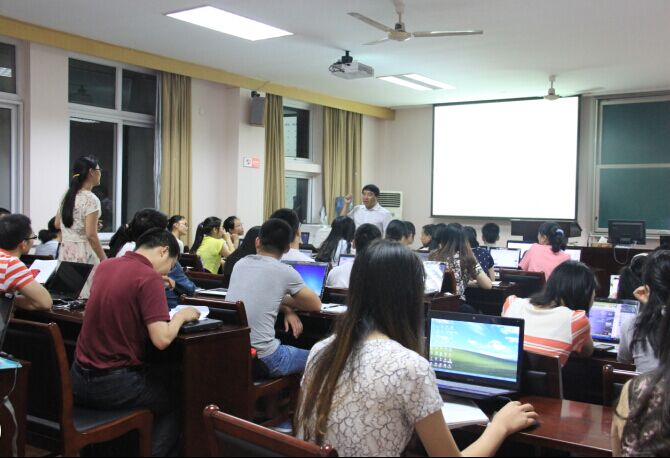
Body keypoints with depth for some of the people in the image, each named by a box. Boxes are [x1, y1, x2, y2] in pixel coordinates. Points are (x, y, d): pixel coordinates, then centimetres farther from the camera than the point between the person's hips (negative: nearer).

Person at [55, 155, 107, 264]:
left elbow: (57, 224, 21)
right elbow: (91, 235, -18)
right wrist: (104, 260, -12)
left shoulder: (67, 196, 10)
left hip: (65, 252, 8)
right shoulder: (91, 199, -13)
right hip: (83, 254, -8)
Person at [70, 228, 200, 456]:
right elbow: (162, 340, -21)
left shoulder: (105, 266, 6)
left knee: (160, 378, 32)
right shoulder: (149, 277, -17)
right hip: (114, 384, -7)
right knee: (175, 398, 21)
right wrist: (180, 316, -3)